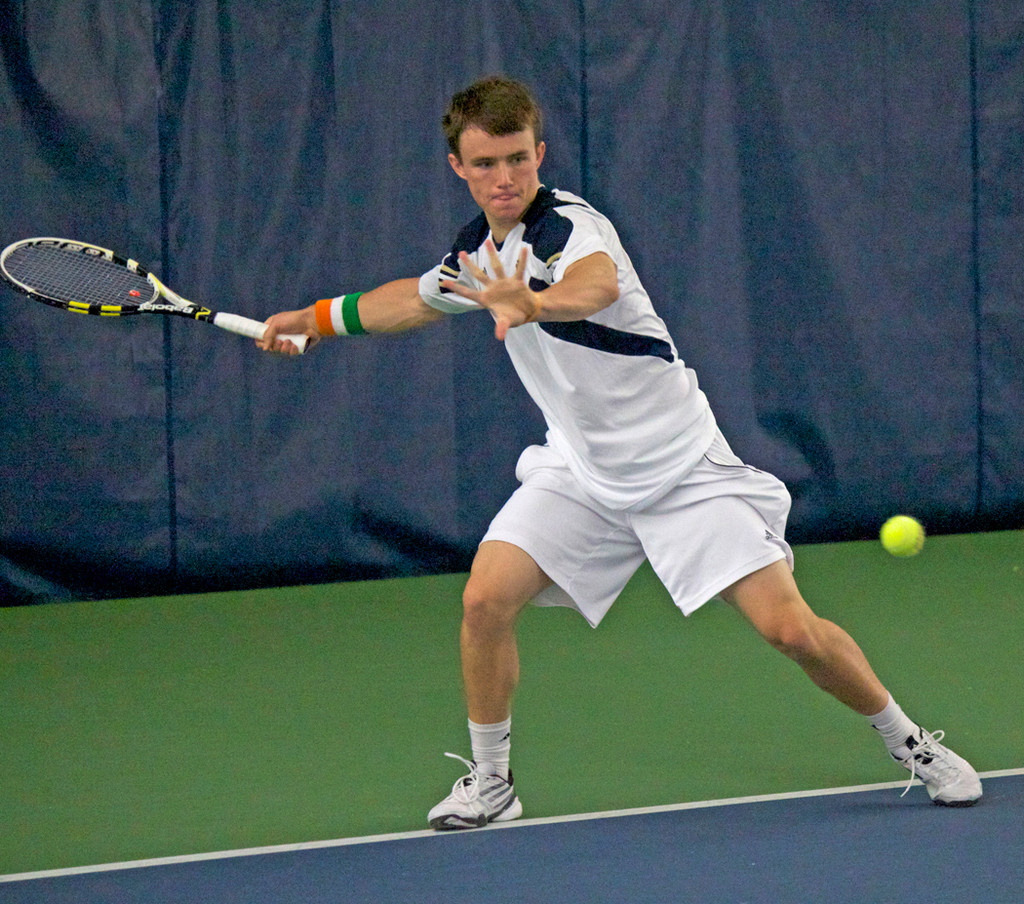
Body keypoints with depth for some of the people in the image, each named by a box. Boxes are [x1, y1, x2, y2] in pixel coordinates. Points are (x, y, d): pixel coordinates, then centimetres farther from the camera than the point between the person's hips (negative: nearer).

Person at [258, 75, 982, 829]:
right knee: (486, 599, -16)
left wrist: (532, 304, -70)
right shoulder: (480, 246, 2)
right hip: (581, 470, 6)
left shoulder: (569, 226, -22)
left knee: (791, 630, -14)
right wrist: (315, 319, 33)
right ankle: (489, 781, 4)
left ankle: (907, 740, 10)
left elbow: (597, 285, -49)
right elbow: (423, 296, 28)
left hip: (680, 465, -6)